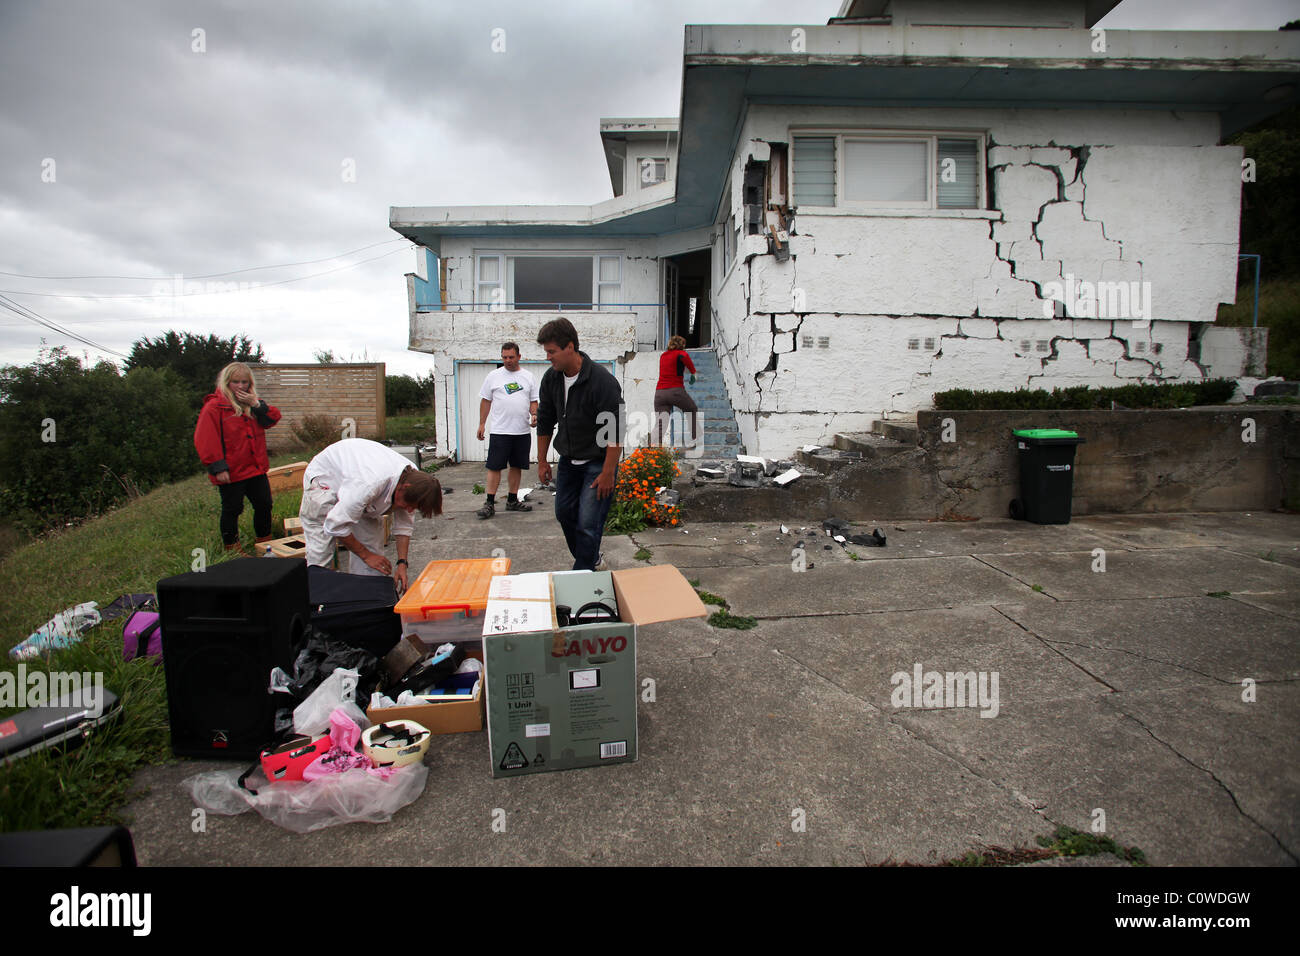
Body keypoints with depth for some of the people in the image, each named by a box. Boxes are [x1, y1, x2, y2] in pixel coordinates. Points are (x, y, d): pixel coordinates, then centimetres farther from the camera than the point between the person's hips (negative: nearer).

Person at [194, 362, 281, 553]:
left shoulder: (253, 403, 10)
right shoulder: (214, 406, -9)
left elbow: (273, 419, 0)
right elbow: (206, 440, -13)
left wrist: (256, 405, -16)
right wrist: (218, 467, -18)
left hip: (256, 469, 6)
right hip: (231, 472, -6)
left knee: (264, 505, 13)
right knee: (232, 510, 5)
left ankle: (265, 544, 30)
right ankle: (232, 550, 20)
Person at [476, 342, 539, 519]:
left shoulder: (528, 376, 9)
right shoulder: (493, 376, 4)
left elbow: (533, 401, 12)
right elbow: (485, 400, 7)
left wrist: (534, 414, -8)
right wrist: (481, 424, 2)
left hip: (523, 431, 3)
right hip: (500, 431, -3)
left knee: (517, 466, 9)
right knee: (494, 466, -5)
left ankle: (512, 501, 20)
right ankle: (490, 503, -1)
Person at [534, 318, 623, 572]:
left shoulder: (603, 381, -24)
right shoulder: (551, 378, -3)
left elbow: (615, 433, -22)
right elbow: (545, 422, 8)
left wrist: (608, 473, -22)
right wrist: (542, 461, 9)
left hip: (598, 462, -7)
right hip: (568, 460, 7)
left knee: (588, 523, -9)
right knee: (564, 513, 13)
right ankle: (591, 560, 34)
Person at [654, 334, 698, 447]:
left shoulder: (663, 356, 20)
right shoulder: (680, 353, 2)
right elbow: (684, 357, -22)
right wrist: (693, 372, -9)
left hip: (659, 392, 4)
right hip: (676, 391, -4)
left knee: (660, 424, -6)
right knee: (693, 410, 24)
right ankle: (693, 439, 28)